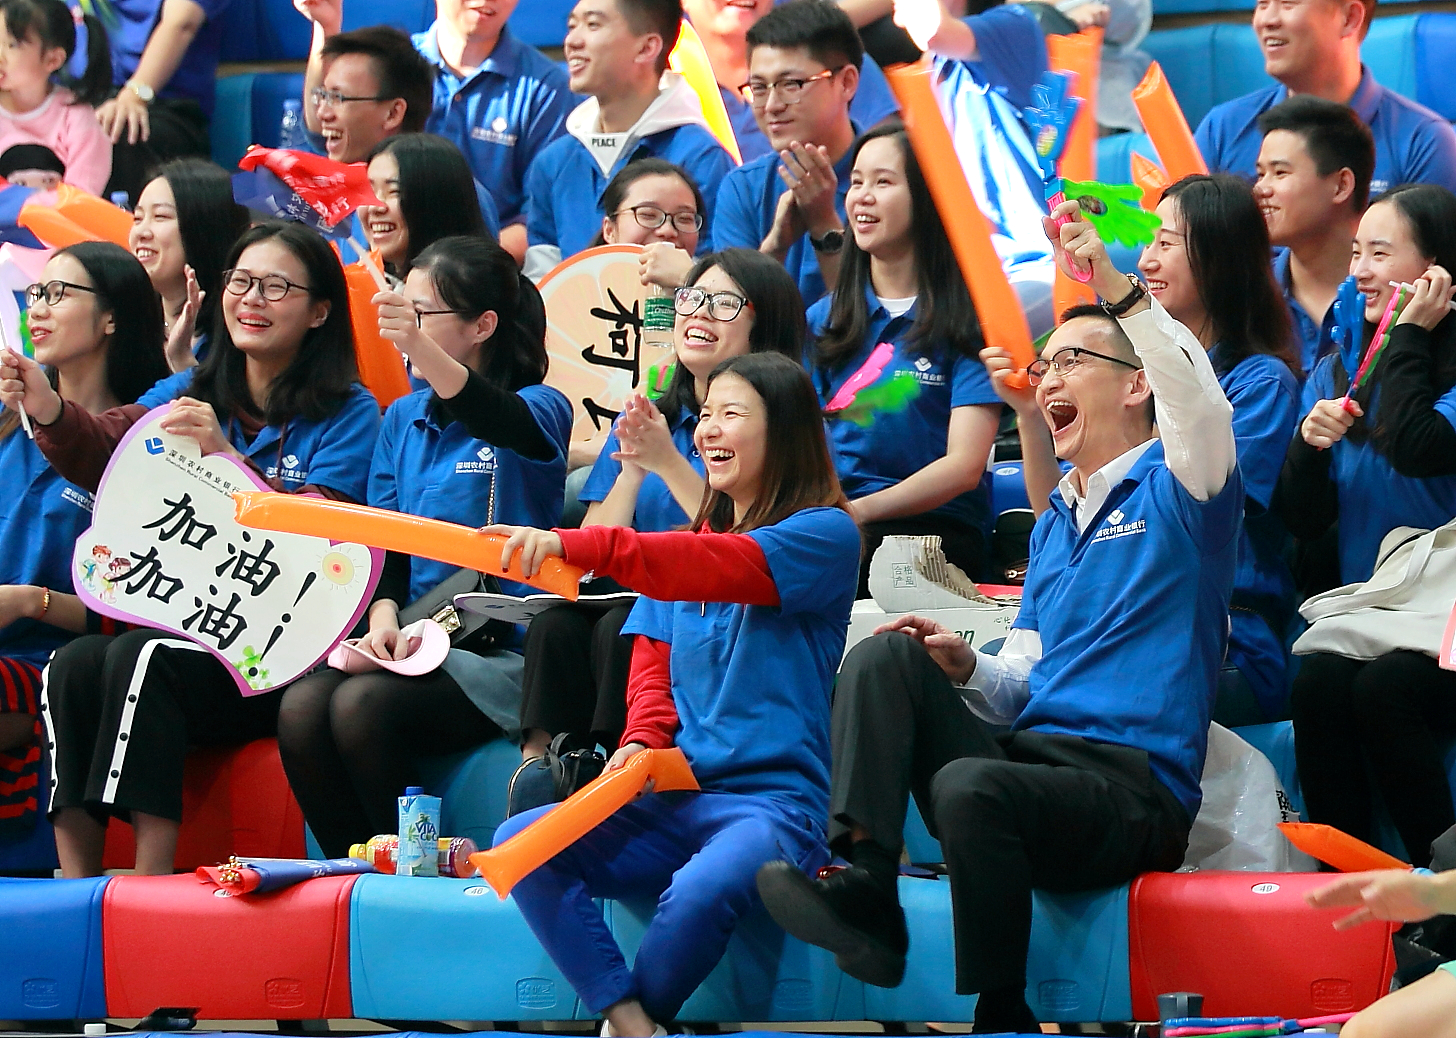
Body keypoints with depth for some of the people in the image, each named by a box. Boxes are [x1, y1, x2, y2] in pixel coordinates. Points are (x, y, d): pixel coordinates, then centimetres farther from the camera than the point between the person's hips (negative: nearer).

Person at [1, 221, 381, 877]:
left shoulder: (347, 415, 3)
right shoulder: (189, 393, 18)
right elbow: (102, 450, 1)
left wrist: (228, 457, -22)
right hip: (182, 626, 5)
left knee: (141, 659, -31)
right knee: (74, 664, -25)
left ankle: (151, 882, -35)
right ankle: (73, 889, -30)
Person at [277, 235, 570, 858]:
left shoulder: (540, 409, -2)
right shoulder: (403, 419, 18)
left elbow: (507, 425, -28)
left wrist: (420, 348, -46)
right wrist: (383, 618, -9)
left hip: (504, 650, -5)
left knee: (363, 706, -31)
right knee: (301, 707, -25)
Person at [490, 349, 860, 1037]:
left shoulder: (825, 536, -3)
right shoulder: (685, 541, 20)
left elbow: (723, 567, -20)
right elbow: (653, 664, 15)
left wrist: (575, 546, -31)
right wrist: (644, 738, -9)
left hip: (772, 796, -7)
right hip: (671, 800, 7)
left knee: (698, 894, -39)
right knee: (519, 843, -20)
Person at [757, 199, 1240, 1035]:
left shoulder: (1171, 489, 3)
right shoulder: (1055, 523, 27)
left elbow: (1200, 402, -21)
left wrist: (1118, 289, -30)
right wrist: (968, 668, 2)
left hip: (1136, 790, -8)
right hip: (1034, 751, 8)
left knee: (971, 786, -37)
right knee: (887, 656, -9)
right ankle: (866, 888, -28)